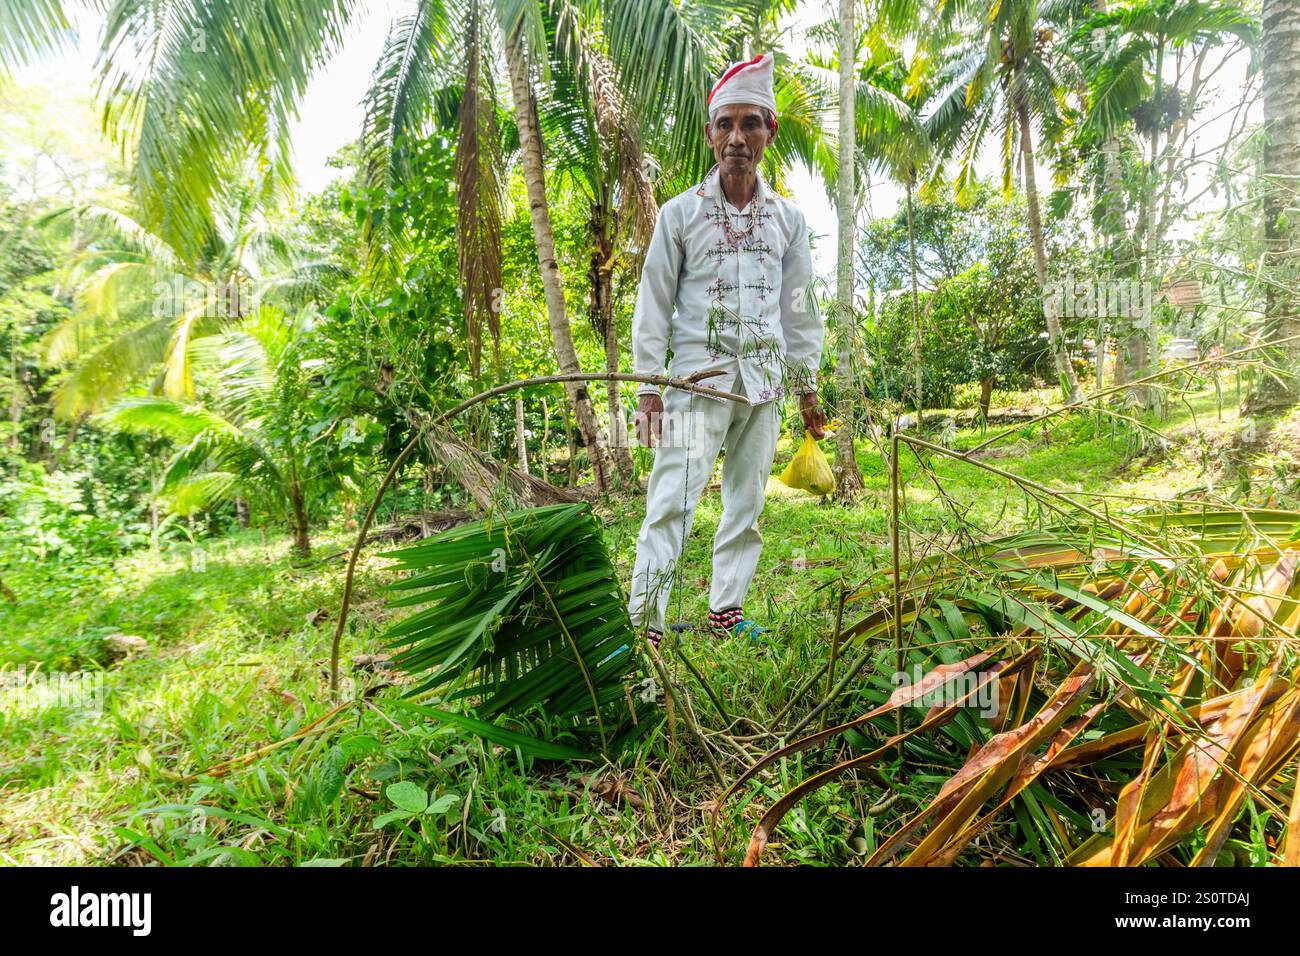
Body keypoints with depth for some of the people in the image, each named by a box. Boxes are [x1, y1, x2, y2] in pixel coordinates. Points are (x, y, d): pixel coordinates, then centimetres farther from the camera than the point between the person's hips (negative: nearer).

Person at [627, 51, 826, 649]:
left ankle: (726, 609, 19)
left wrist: (807, 387, 12)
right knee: (673, 499, -12)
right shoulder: (680, 212, 3)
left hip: (764, 382, 4)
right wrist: (648, 386, -4)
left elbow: (798, 308, 15)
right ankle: (645, 622, -8)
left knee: (748, 500, 7)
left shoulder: (789, 218, 11)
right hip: (698, 376, -3)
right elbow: (654, 303, 2)